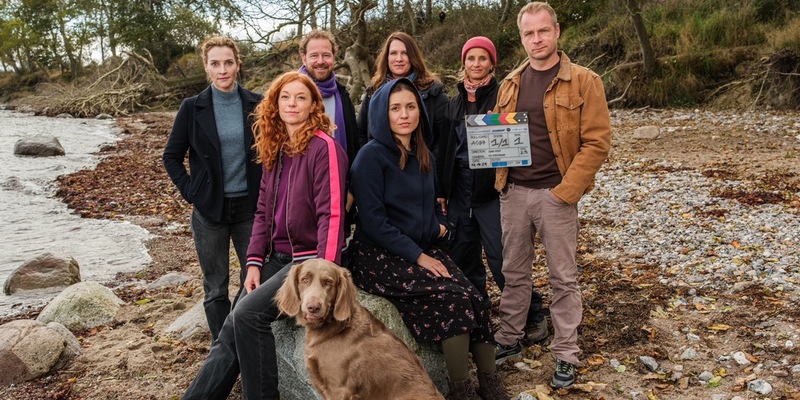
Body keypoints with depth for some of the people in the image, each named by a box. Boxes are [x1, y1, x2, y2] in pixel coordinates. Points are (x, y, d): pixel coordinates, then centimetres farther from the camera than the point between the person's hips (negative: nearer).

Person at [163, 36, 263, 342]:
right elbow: (172, 157, 5)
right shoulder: (192, 108, -2)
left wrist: (265, 192, 0)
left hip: (249, 207, 1)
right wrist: (190, 191, -4)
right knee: (215, 288, 9)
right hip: (209, 210, 0)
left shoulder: (257, 105, -1)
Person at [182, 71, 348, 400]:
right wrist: (254, 262, 3)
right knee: (231, 329, -3)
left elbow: (331, 214, -18)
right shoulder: (275, 149, 12)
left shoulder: (324, 147, -12)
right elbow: (263, 211, 13)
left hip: (310, 257, -7)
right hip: (277, 256, 7)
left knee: (249, 313, -21)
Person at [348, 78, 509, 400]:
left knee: (472, 297, -17)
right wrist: (417, 256, -19)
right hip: (379, 256, -6)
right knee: (452, 296, -24)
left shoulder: (423, 156, 11)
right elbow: (372, 220, -16)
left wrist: (440, 224, 2)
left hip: (422, 250, 6)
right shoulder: (372, 155, -11)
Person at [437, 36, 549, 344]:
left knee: (500, 257, -5)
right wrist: (441, 191, 12)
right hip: (459, 189, 6)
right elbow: (444, 149, 14)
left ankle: (533, 315, 12)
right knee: (462, 254, 10)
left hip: (492, 188, -5)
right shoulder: (455, 102, 13)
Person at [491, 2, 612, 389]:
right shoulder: (510, 83, 10)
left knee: (562, 277, 5)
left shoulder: (583, 81, -4)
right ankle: (509, 338, 29)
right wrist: (500, 179, -2)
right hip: (512, 193, 4)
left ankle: (566, 355, 17)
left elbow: (597, 142, -9)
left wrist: (566, 190, -15)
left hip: (555, 194, -4)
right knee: (513, 272, 14)